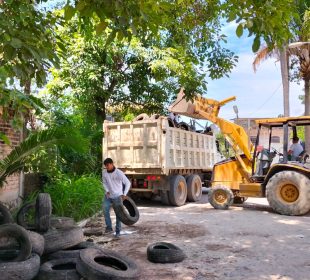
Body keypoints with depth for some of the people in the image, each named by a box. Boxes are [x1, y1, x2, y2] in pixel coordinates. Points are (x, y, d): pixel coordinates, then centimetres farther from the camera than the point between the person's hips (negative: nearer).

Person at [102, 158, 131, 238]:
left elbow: (128, 183, -13)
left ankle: (118, 231, 11)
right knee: (105, 210, -11)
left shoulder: (119, 173, -19)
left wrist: (124, 194, -19)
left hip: (117, 196, -4)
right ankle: (109, 227, 4)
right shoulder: (104, 173, -6)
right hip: (108, 196, 4)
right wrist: (107, 191, -9)